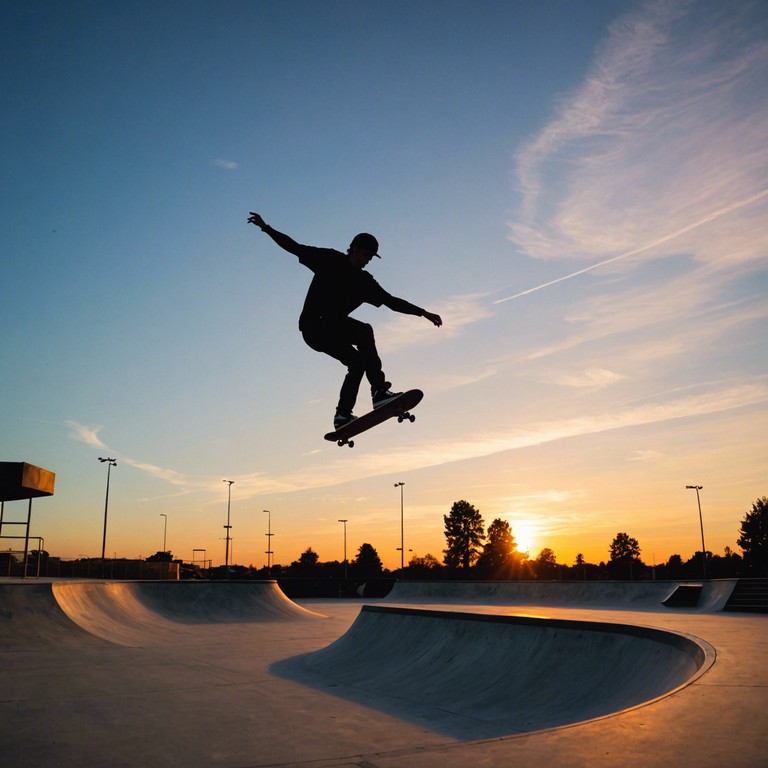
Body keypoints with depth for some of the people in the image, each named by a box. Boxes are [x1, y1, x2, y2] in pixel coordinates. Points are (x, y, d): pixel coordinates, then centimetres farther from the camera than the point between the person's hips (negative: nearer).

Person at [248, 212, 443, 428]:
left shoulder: (364, 282, 12)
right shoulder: (330, 260, 0)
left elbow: (392, 302, 12)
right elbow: (295, 248, 2)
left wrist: (423, 312, 7)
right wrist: (266, 228, -4)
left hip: (331, 332, 8)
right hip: (313, 326, -8)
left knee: (358, 361, -2)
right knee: (364, 332, -25)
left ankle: (343, 414, 1)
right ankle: (379, 391, -34)